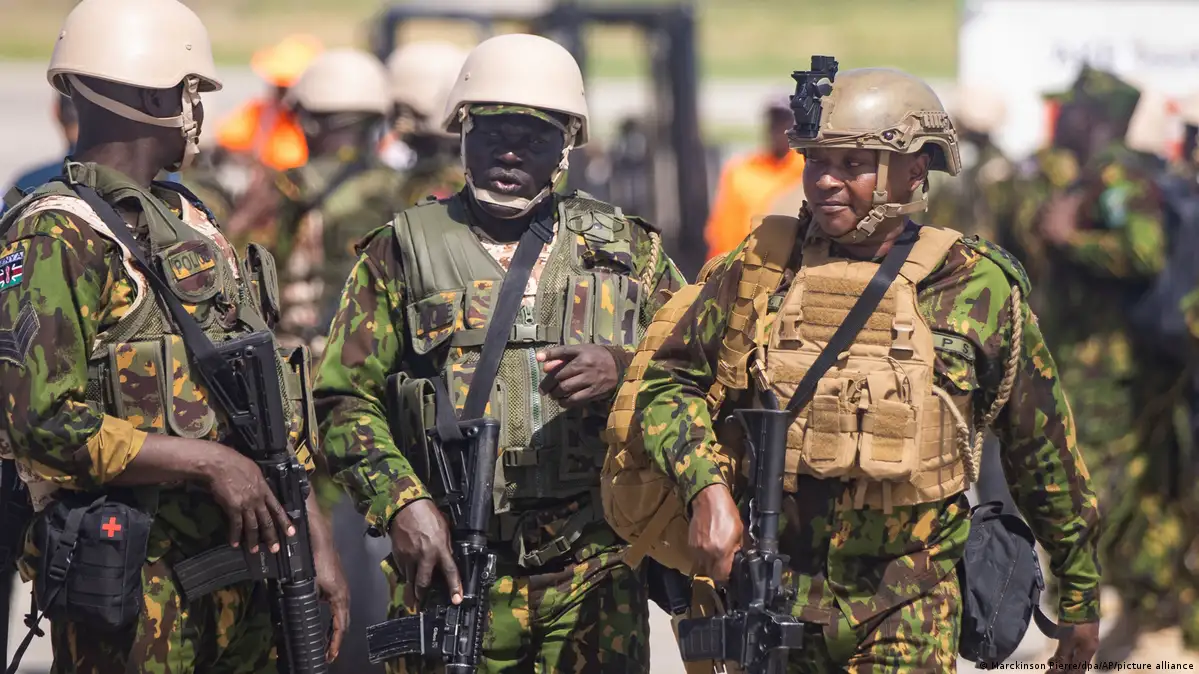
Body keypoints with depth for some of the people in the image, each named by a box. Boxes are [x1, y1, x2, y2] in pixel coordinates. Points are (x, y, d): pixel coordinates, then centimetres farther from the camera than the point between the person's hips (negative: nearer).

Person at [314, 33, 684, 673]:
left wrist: (622, 368, -11)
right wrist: (401, 501, -12)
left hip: (595, 575, 1)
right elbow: (346, 398, 3)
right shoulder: (402, 252, 6)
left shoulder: (623, 247, 11)